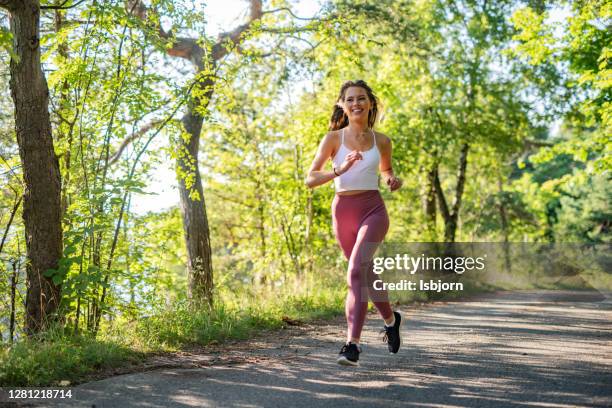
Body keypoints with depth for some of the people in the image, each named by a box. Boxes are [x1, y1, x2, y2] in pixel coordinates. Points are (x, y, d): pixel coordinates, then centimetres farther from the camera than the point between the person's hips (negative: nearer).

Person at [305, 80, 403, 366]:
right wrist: (340, 170, -22)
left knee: (356, 271, -22)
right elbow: (310, 180, -7)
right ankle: (390, 319, 42)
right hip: (343, 211, 2)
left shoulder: (381, 141, 3)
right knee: (366, 273, 15)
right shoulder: (333, 138, -2)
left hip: (373, 210, -2)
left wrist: (392, 180, 0)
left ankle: (352, 344, -21)